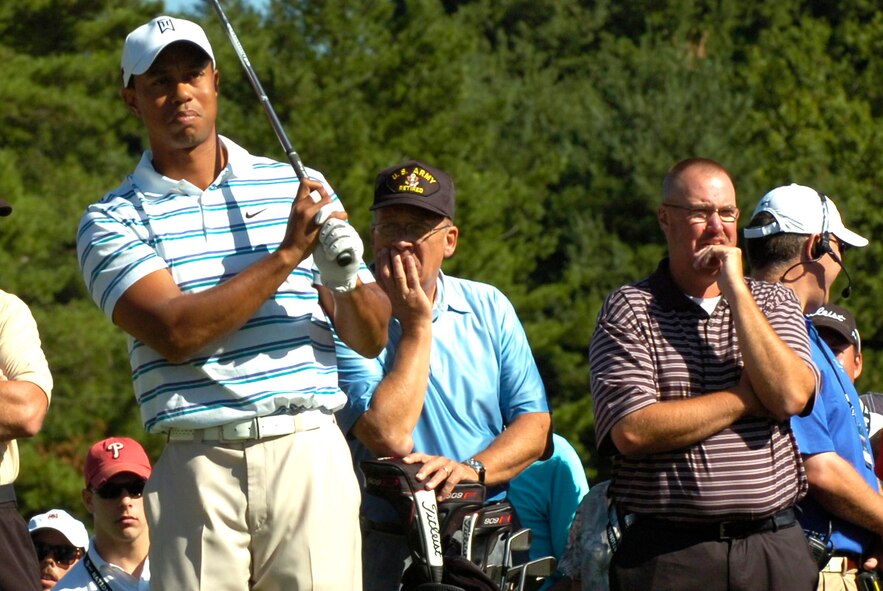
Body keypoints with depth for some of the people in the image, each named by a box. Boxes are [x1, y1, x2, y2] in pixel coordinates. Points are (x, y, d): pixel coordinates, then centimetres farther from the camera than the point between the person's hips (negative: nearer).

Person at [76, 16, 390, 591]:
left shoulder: (298, 188, 13)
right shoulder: (112, 219, 6)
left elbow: (371, 339, 13)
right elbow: (174, 332, -10)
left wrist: (346, 283, -9)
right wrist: (287, 254, -11)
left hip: (311, 452, 1)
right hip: (197, 471, -1)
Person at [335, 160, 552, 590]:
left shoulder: (488, 308, 13)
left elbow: (535, 424, 8)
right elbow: (390, 437, -14)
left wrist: (471, 470, -12)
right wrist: (415, 325, -6)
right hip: (392, 549, -4)